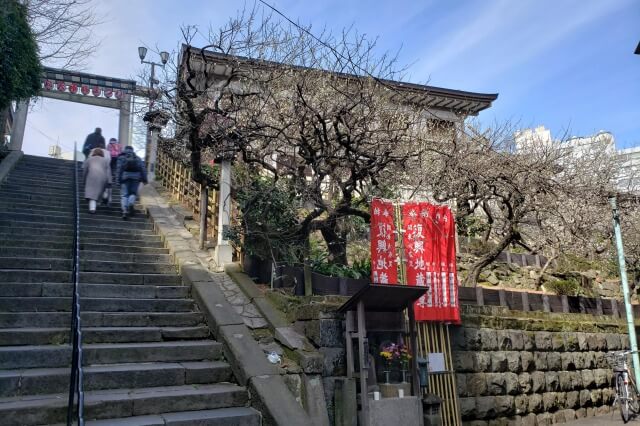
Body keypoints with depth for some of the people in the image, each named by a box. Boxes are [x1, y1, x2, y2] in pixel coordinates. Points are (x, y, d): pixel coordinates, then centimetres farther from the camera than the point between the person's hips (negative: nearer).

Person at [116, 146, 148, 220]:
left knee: (124, 195, 1)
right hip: (136, 176, 2)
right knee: (133, 193, 16)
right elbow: (143, 168, 7)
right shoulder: (137, 158, 17)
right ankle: (131, 204, -11)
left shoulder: (121, 157, 11)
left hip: (125, 176, -2)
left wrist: (118, 180, -3)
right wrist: (144, 179, 5)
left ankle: (125, 211, -10)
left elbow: (119, 169, 0)